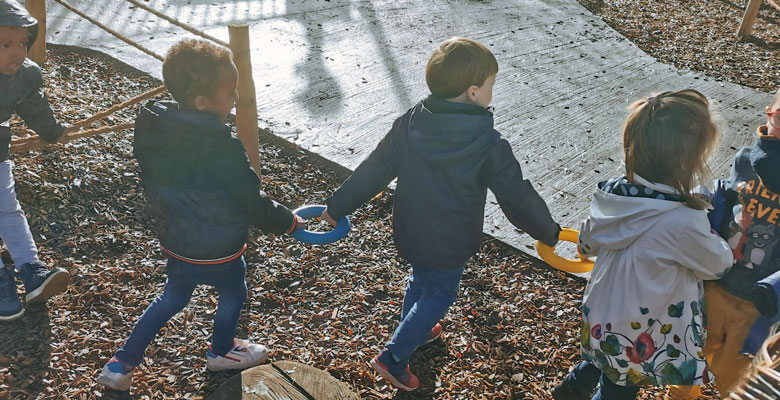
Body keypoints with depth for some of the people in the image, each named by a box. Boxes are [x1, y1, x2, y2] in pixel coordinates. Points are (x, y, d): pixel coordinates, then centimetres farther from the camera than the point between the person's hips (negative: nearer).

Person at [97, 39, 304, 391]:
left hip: (175, 241, 6)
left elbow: (155, 186, 3)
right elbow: (251, 201, -20)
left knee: (172, 298, 28)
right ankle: (221, 351, 48)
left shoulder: (152, 127, -9)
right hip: (217, 252, -6)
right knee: (233, 294, 24)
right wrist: (287, 222, -4)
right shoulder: (221, 149, -30)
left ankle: (120, 365, 31)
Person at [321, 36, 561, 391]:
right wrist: (548, 232, 1)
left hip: (409, 233, 5)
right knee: (439, 295, 18)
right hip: (449, 244, -5)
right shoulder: (488, 145, -25)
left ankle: (414, 331, 55)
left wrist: (337, 206, 4)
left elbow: (374, 171, -7)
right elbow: (517, 197, -16)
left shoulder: (409, 124, -12)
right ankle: (394, 357, 17)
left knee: (420, 280, 31)